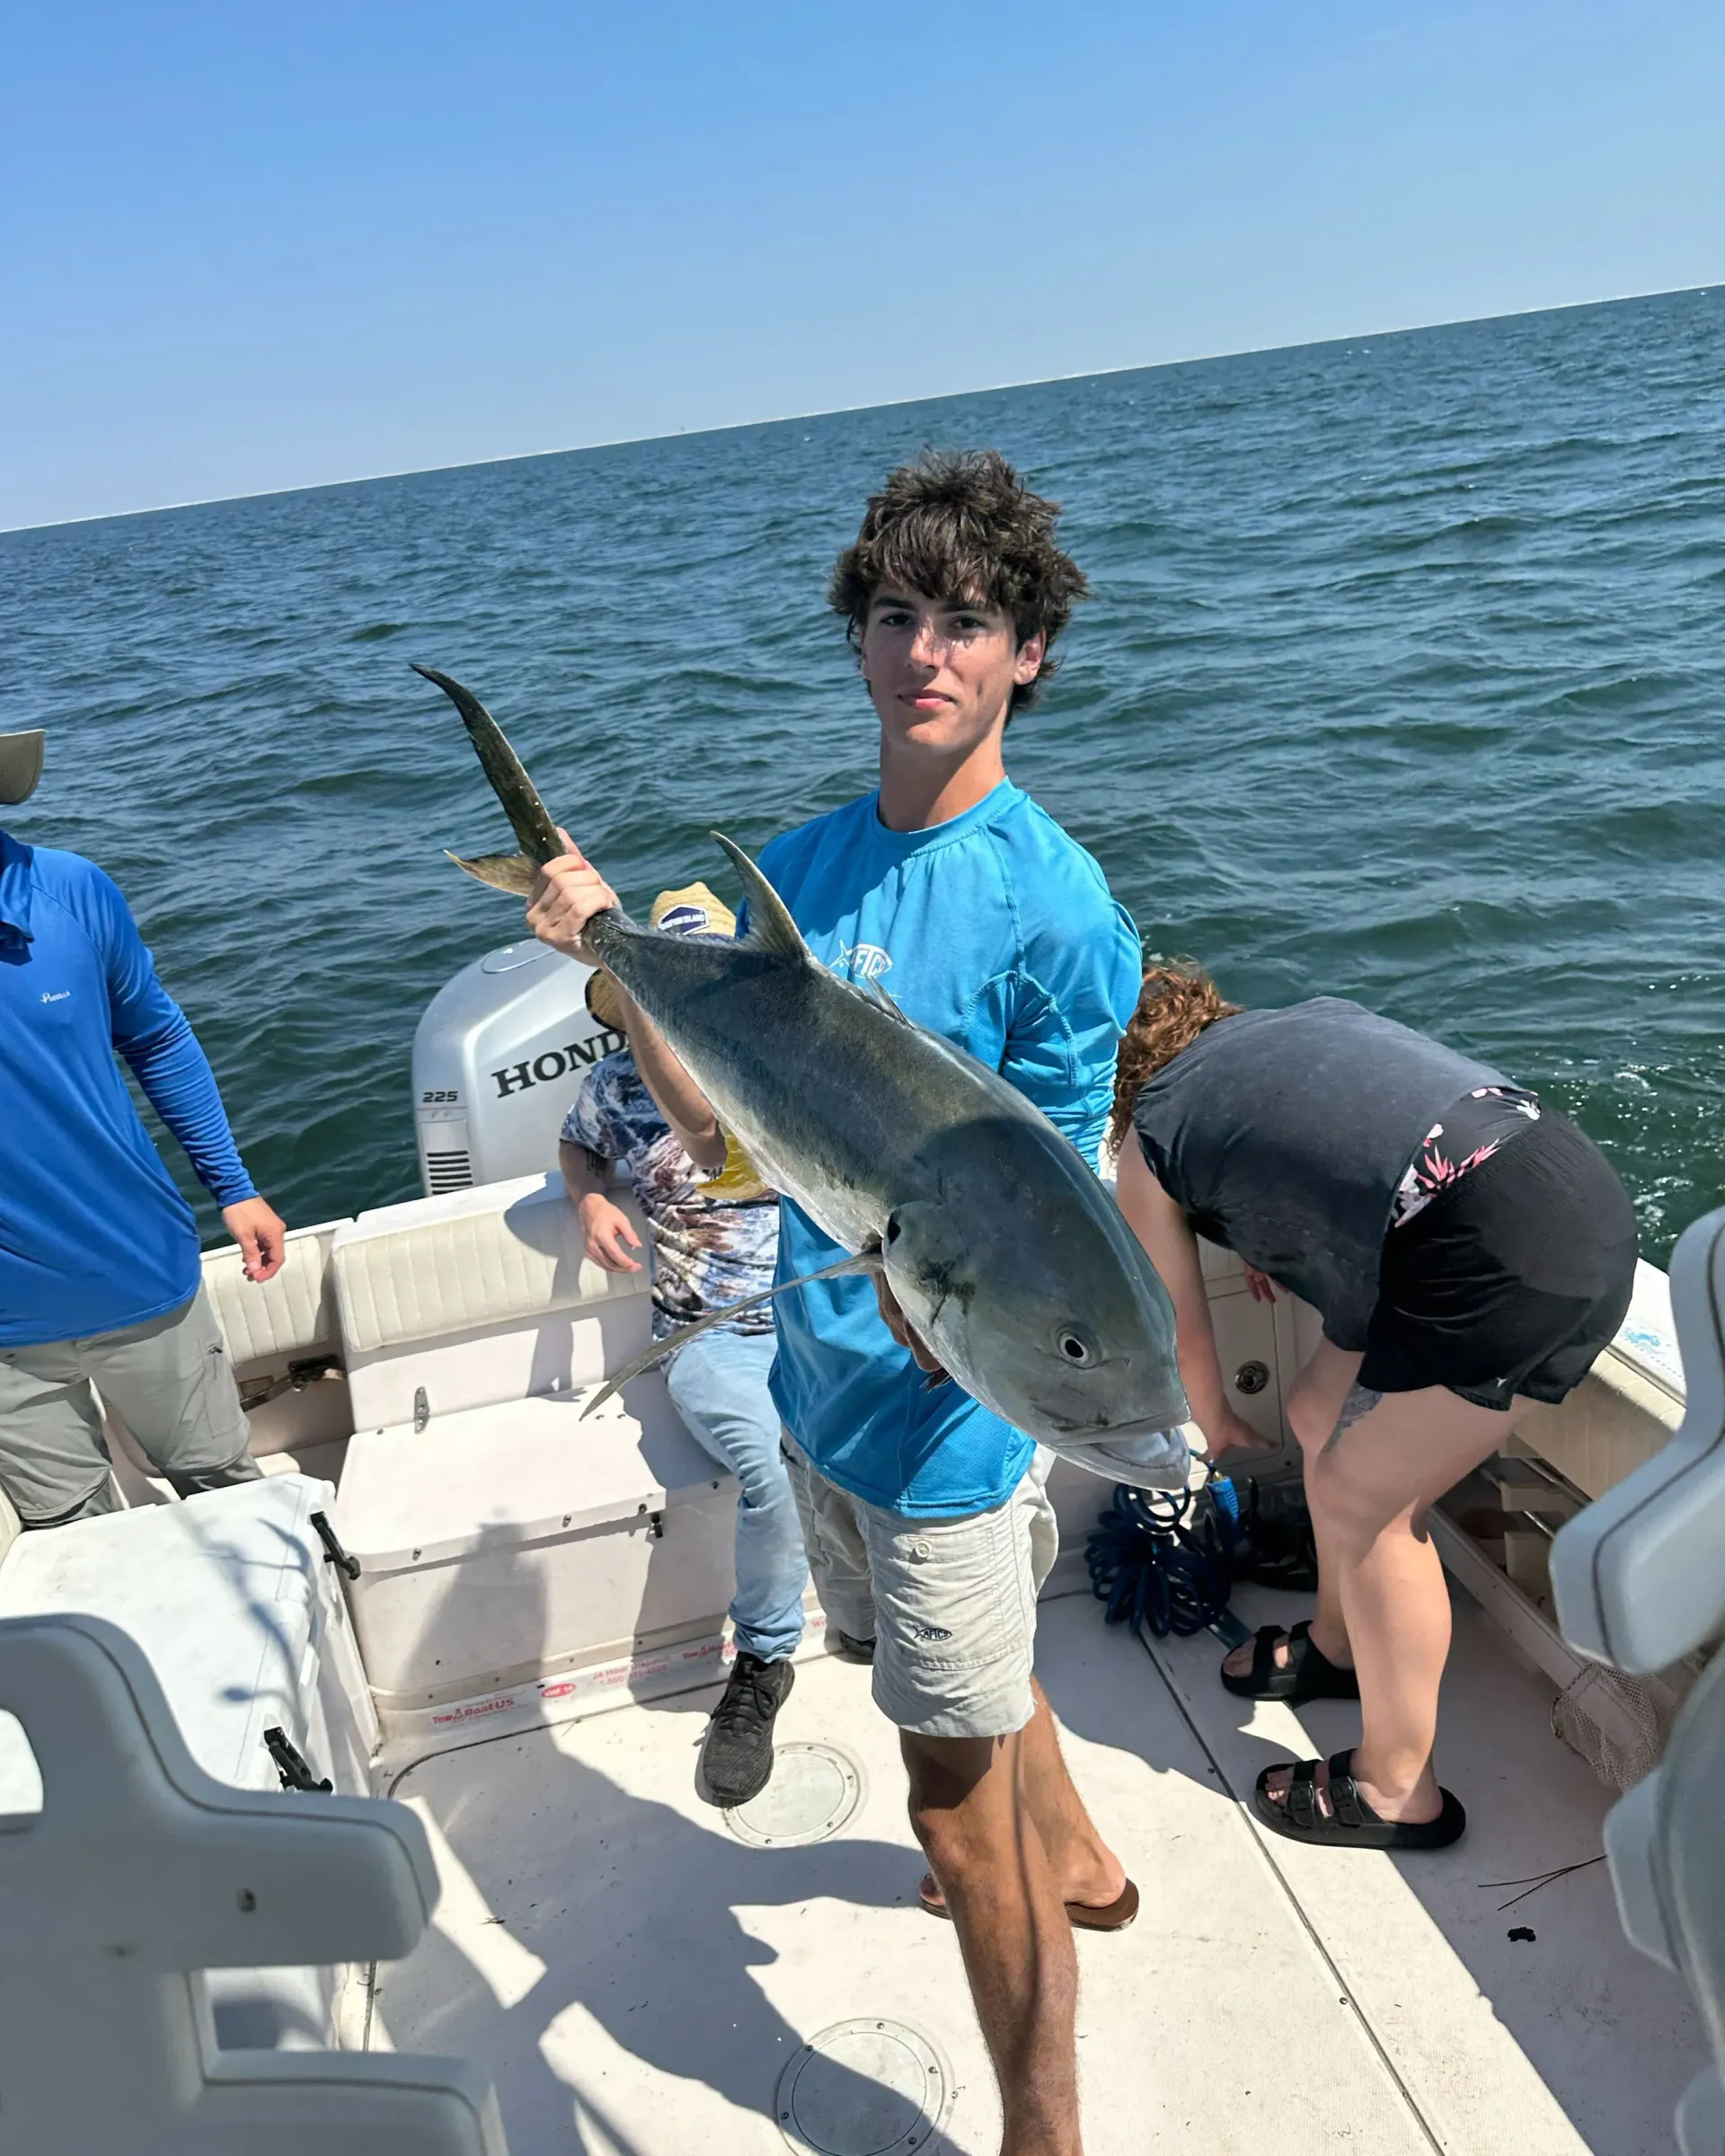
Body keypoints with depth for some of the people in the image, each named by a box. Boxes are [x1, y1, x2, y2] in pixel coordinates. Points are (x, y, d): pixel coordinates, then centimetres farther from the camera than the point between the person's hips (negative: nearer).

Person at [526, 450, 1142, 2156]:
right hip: (819, 1370, 7)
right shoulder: (799, 868, 1)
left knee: (956, 1803, 8)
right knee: (970, 1685, 29)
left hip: (953, 1396, -7)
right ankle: (1074, 1862, 59)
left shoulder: (1050, 901, -18)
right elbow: (723, 1131, 0)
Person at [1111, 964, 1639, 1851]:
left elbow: (1182, 1326, 23)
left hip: (1508, 1260, -8)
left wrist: (1217, 1424, 41)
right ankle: (1336, 1643, 44)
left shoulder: (1150, 1135, 10)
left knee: (1361, 1502, 8)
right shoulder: (1310, 1013, 24)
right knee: (1323, 1414, 22)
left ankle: (1396, 1791, 25)